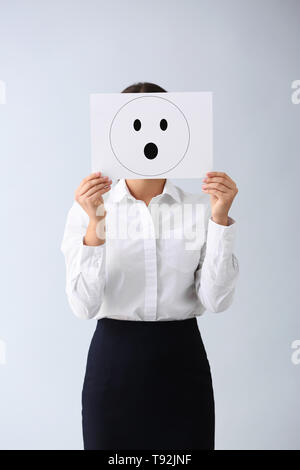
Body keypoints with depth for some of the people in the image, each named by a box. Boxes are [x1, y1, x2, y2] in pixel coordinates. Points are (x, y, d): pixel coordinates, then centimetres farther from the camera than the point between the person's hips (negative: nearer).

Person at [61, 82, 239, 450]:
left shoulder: (200, 207, -2)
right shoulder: (89, 208, -4)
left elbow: (216, 300, -10)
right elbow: (83, 305, -13)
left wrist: (220, 218, -18)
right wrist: (96, 226, -25)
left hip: (181, 363, 1)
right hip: (113, 362, -1)